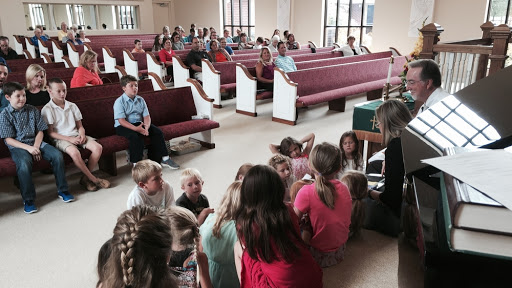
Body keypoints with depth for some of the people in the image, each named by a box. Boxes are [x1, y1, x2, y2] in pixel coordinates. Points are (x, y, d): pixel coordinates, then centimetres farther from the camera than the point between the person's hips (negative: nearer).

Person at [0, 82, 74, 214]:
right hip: (17, 146, -4)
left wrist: (36, 147, -9)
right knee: (24, 163, -35)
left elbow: (40, 131, 9)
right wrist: (28, 148, -18)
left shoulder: (33, 110, 10)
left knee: (57, 155, -21)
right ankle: (28, 200, -19)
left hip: (36, 142, 4)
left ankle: (62, 190, -7)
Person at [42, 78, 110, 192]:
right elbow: (50, 133, -6)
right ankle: (93, 179, -19)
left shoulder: (72, 106, 14)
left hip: (76, 136, 5)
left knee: (98, 147, -20)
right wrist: (69, 139, -16)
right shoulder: (47, 109, -2)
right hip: (60, 139, -5)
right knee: (74, 152, -37)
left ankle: (85, 178, -9)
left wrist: (82, 135, -7)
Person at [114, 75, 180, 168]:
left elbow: (146, 116, 2)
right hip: (123, 127, -5)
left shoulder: (140, 100, 8)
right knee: (135, 136, -36)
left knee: (157, 131, -12)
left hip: (138, 124, 6)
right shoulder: (119, 102, -9)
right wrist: (136, 128, -31)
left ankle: (164, 158, -3)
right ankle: (136, 164, -25)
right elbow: (121, 120, -18)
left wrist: (146, 127, -21)